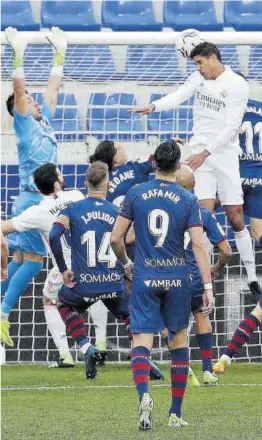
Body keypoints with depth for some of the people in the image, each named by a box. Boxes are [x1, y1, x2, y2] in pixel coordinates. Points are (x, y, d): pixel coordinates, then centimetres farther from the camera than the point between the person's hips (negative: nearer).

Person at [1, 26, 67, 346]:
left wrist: (60, 54, 23)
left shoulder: (44, 120, 14)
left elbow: (53, 86, 22)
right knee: (32, 260, -11)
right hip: (33, 199, -8)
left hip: (45, 200, 8)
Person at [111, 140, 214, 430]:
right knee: (179, 340, 15)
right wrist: (208, 286, -7)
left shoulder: (135, 195, -1)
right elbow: (198, 245, -8)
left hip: (144, 278, 0)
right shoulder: (188, 200, -3)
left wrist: (125, 263, 21)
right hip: (177, 280, 0)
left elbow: (115, 239, 1)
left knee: (141, 343, -3)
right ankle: (176, 413, 16)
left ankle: (144, 396, -32)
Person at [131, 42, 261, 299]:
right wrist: (153, 107, -27)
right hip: (201, 152, 2)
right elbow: (178, 96, -8)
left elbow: (231, 128, -14)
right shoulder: (199, 78, 7)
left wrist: (205, 152, -19)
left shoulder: (237, 85, -8)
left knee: (236, 219, 0)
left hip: (225, 154, -2)